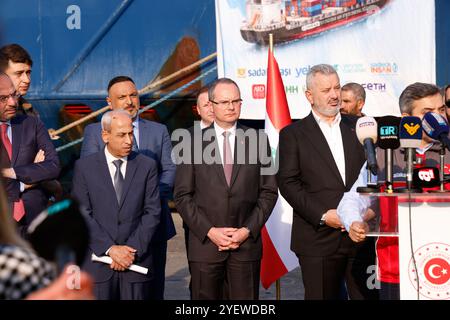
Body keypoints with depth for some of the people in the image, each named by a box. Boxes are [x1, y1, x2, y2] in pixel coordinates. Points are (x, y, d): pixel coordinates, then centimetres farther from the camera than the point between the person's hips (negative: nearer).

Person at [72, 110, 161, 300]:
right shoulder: (84, 167, 3)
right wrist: (110, 248, -12)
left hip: (137, 259, 1)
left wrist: (133, 249, -9)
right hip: (98, 260, -1)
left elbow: (152, 212, 1)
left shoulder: (147, 166, 6)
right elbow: (82, 214, -3)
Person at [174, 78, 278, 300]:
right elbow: (182, 195, 1)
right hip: (204, 243, 0)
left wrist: (248, 230, -6)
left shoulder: (258, 140, 6)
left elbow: (268, 192, 5)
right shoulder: (194, 142, 3)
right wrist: (209, 231, -8)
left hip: (247, 243, 1)